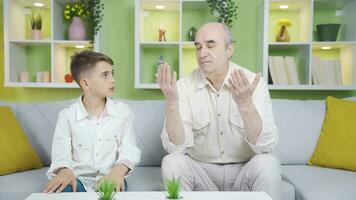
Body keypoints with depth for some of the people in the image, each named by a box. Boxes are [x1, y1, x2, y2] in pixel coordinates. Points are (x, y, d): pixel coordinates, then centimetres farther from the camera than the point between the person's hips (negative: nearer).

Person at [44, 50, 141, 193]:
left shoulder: (122, 111, 3)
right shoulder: (67, 116, 1)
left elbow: (129, 150, -3)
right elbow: (61, 155, -5)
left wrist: (119, 170, -27)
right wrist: (65, 171, -30)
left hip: (110, 178, 0)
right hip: (78, 179, 0)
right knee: (58, 191, -31)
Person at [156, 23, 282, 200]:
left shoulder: (254, 83, -13)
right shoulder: (184, 86, -10)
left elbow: (266, 145, -22)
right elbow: (175, 147, -18)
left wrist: (245, 103, -36)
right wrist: (171, 102, -31)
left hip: (244, 171, 0)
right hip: (200, 170, 1)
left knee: (268, 164, -29)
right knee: (171, 163, -27)